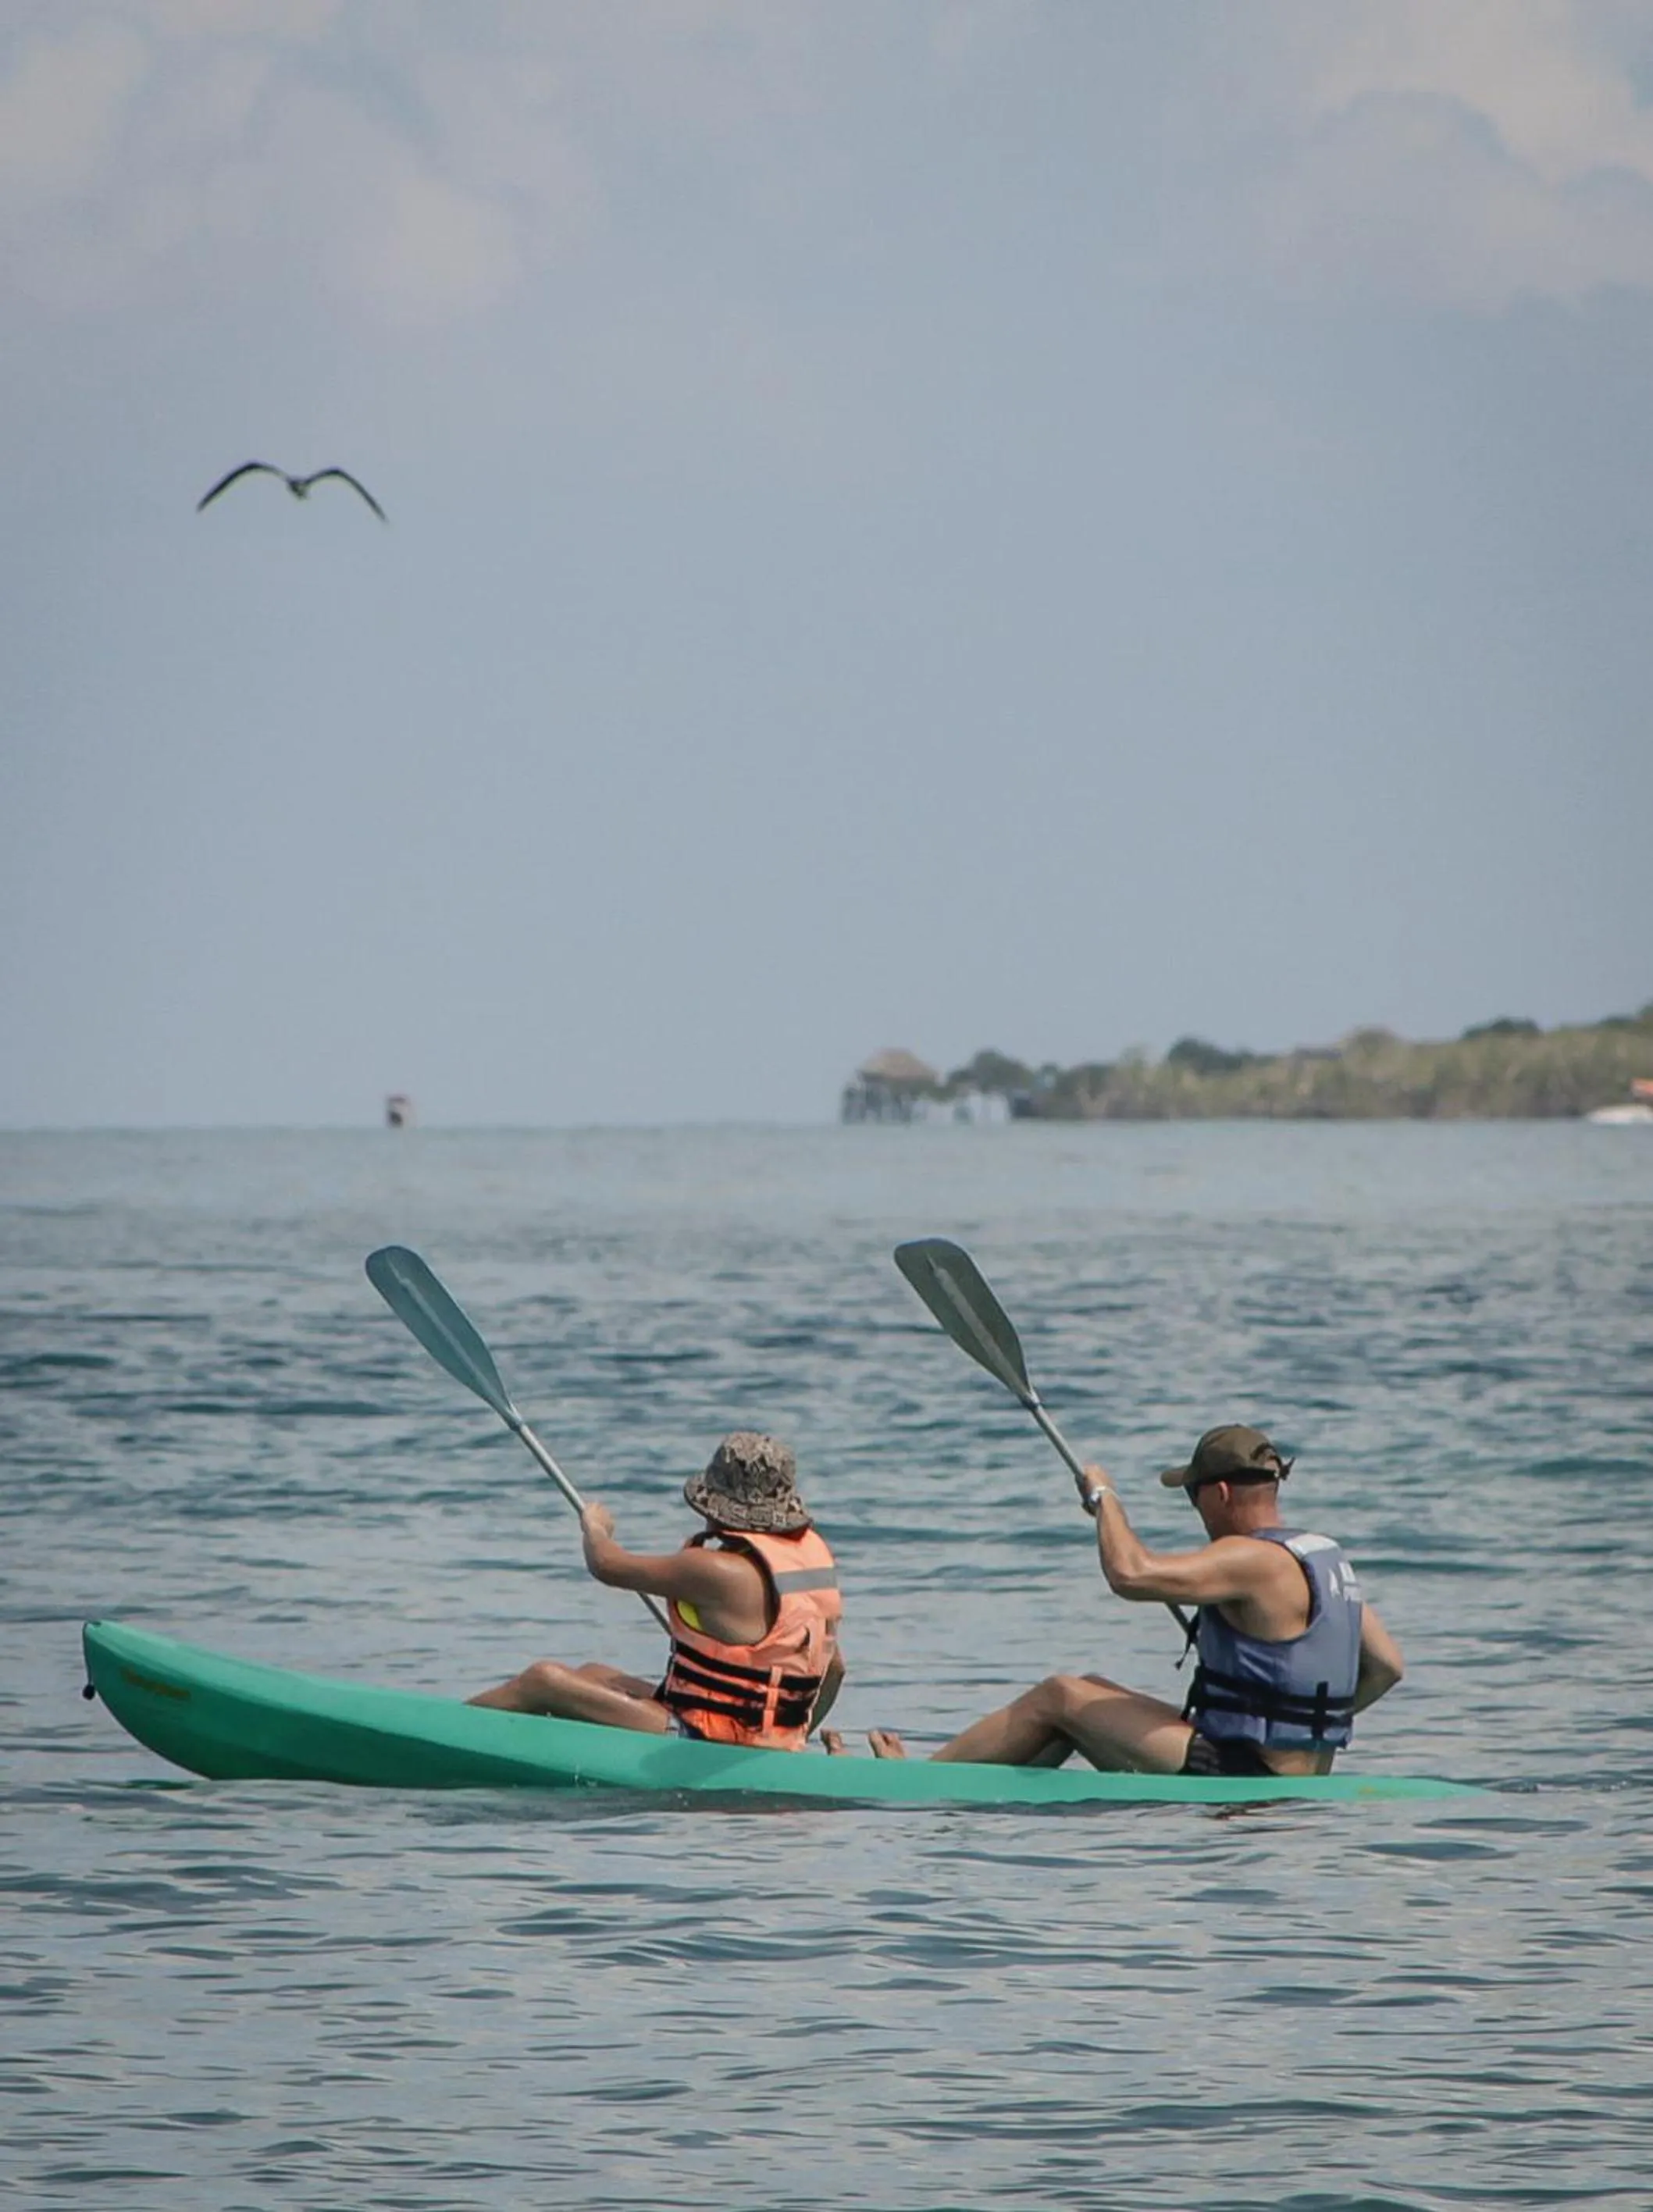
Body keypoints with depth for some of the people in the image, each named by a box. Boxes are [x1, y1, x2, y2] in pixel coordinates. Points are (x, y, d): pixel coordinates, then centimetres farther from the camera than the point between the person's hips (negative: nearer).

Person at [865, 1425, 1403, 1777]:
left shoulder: (1252, 1560, -19)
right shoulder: (1328, 1559, 9)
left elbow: (1131, 1573, -28)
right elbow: (1386, 1666, 12)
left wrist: (1104, 1498, -9)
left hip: (1238, 1776, -10)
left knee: (1059, 1697, 1)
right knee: (1091, 1692, 18)